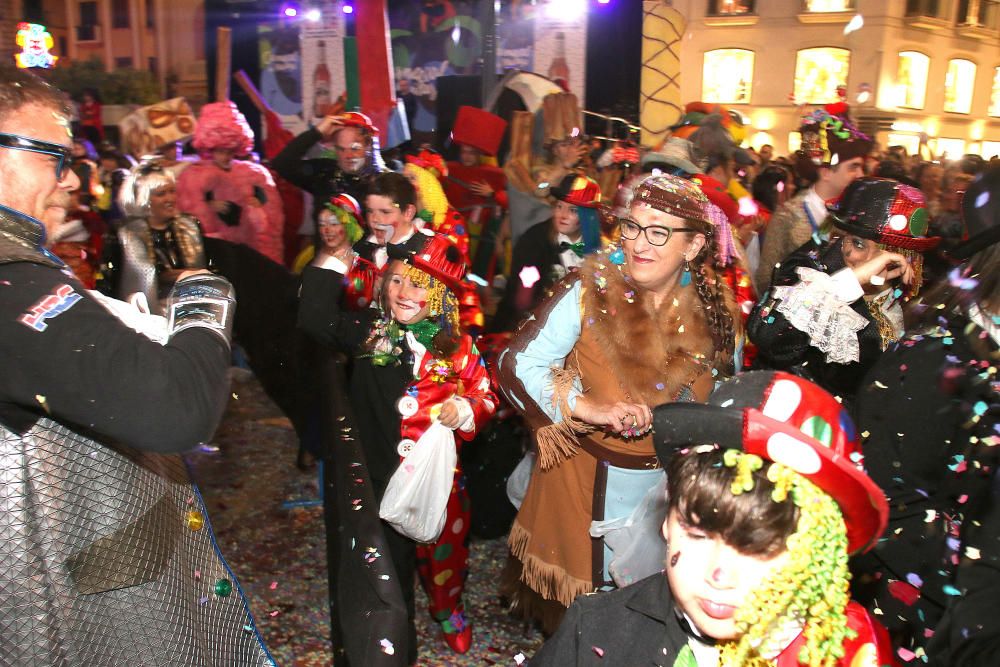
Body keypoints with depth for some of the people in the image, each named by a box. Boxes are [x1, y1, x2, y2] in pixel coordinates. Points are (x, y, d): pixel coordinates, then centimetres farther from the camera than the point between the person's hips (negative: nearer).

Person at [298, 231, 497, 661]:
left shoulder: (455, 345, -5)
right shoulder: (370, 331, -4)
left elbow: (485, 394, 1)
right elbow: (315, 319, -16)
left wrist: (465, 408, -20)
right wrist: (332, 261, -16)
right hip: (383, 475, 0)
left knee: (444, 549, 19)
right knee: (391, 560, 14)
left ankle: (448, 610, 51)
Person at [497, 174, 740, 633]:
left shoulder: (717, 312, -8)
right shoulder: (588, 292, -18)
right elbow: (517, 365, -18)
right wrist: (592, 410, -28)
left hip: (670, 484, 3)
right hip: (587, 478, -2)